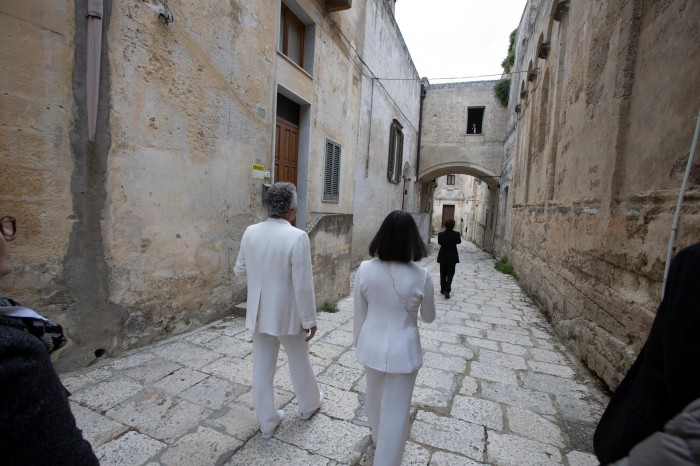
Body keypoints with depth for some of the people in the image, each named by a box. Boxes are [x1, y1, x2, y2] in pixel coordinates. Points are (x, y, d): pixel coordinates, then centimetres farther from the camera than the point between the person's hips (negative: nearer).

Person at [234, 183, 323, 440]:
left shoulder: (250, 232, -6)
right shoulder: (297, 237, -23)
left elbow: (239, 269, 6)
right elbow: (303, 284, -21)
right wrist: (310, 319, -10)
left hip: (260, 312, 4)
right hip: (288, 313, -4)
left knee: (262, 368, 16)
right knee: (299, 362, 20)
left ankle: (267, 422, 32)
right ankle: (309, 404, 44)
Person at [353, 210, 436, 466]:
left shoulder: (364, 269, -15)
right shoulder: (421, 276, -18)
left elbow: (359, 314, -4)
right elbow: (429, 317, -1)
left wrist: (358, 342, 13)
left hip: (372, 345, 4)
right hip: (402, 349, -3)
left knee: (374, 394, 29)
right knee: (396, 411, 15)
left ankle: (377, 435, 57)